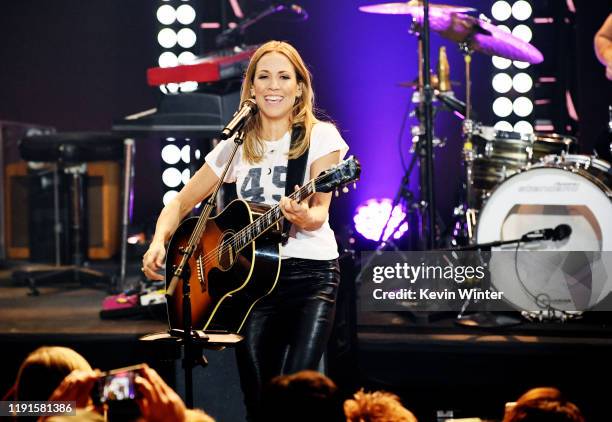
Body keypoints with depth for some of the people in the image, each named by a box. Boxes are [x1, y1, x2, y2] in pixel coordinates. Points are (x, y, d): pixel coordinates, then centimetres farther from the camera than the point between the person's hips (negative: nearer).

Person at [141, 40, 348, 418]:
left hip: (310, 272, -3)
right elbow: (180, 204, 14)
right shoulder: (236, 147, 10)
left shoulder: (320, 136, -1)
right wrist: (159, 243, -6)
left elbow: (320, 211, -12)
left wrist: (305, 217, -36)